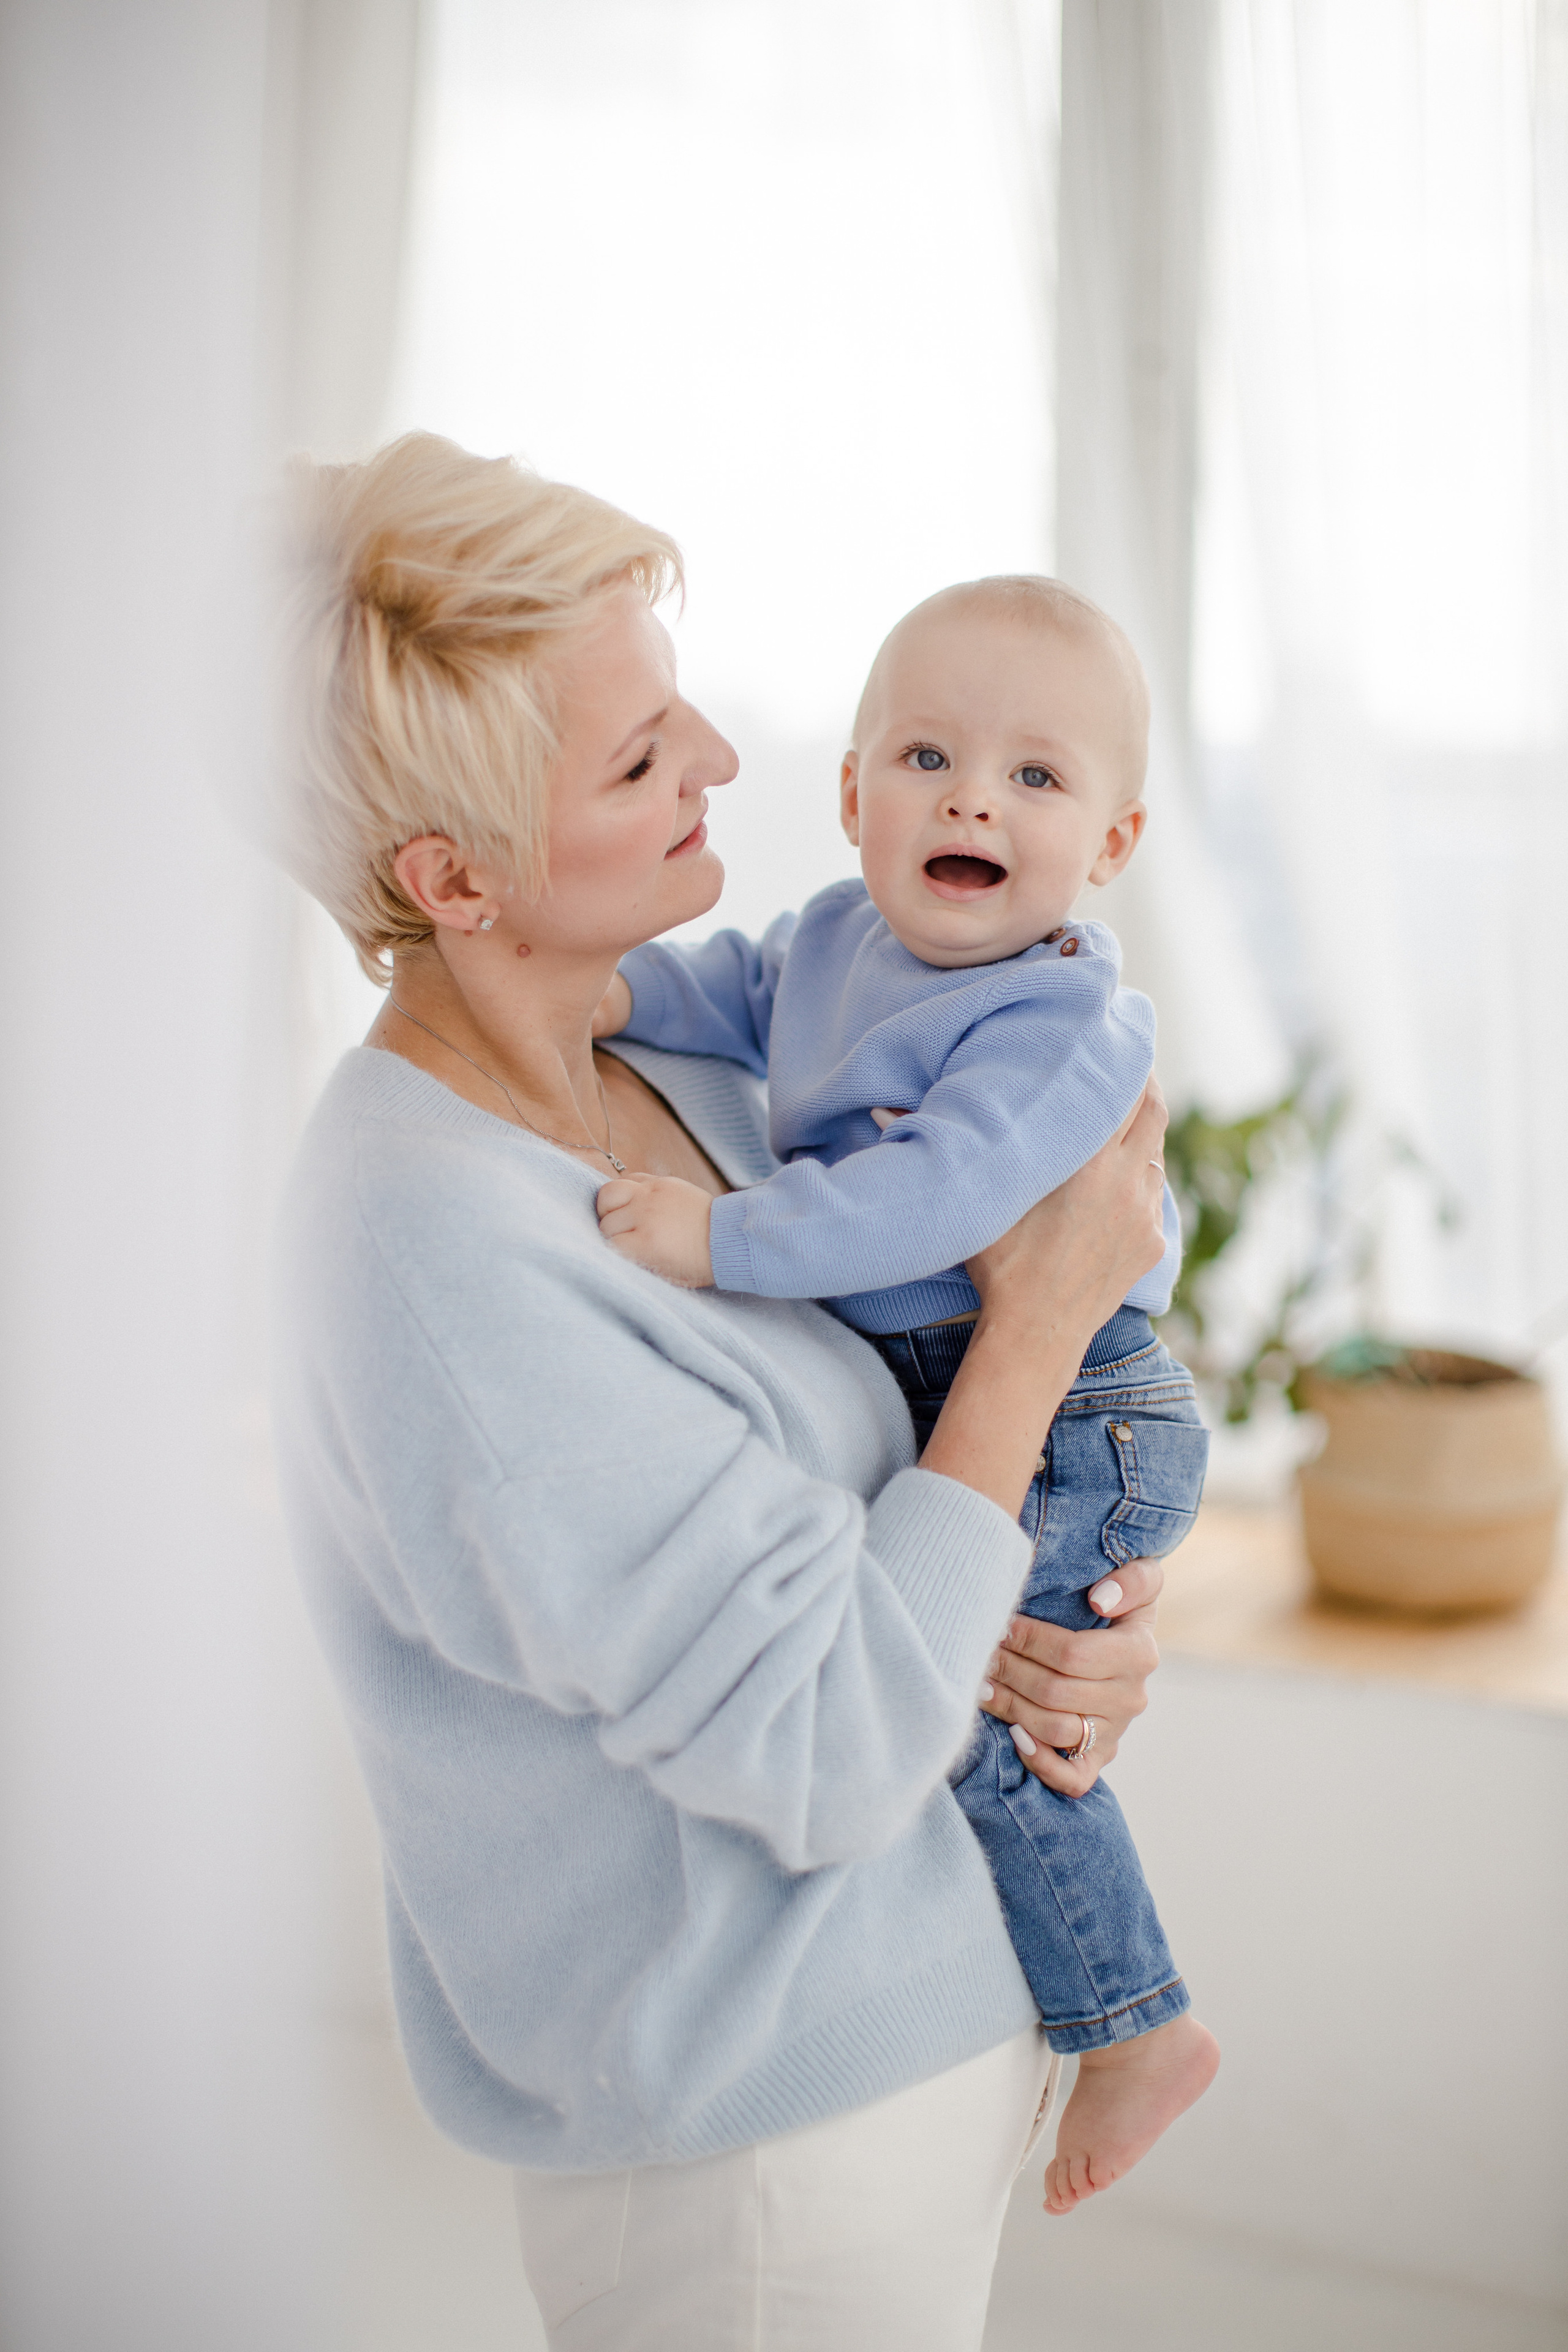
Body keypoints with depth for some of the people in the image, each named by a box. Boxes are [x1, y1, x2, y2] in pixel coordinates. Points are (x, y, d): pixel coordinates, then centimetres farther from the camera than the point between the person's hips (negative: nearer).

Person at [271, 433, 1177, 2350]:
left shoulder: (685, 1080, -1)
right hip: (755, 2148, -8)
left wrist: (1086, 1635, -8)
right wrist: (1041, 1318, -17)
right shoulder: (439, 1261, -28)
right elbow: (828, 1752, -25)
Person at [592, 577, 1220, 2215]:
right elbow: (743, 996, 22)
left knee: (973, 1718, -11)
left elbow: (939, 1189, -37)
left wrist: (727, 1239, -40)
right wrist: (618, 993, 5)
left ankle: (1130, 2023, 9)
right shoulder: (842, 937, 3)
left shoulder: (1066, 1020, -25)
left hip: (1062, 1427, -9)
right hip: (917, 1403, 9)